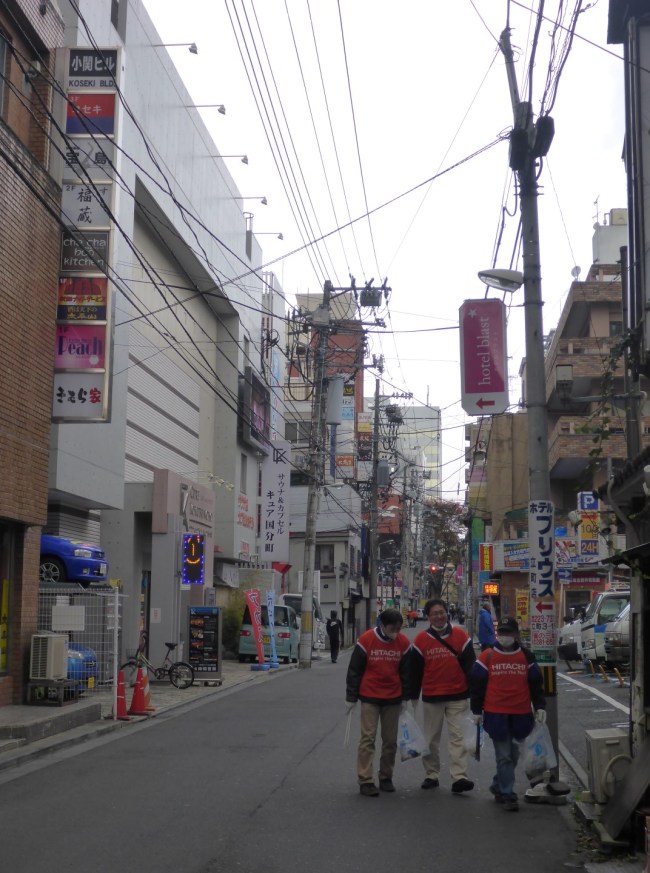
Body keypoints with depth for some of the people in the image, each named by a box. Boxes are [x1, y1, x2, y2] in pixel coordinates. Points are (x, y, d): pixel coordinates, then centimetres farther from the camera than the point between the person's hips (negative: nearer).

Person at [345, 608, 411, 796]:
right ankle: (365, 781, -2)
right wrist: (351, 697, -3)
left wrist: (405, 697, 10)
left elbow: (406, 672, 10)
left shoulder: (403, 643, -1)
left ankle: (386, 777, 21)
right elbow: (354, 670, -5)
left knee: (390, 740, 8)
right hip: (370, 697, -3)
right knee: (368, 738, -5)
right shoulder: (366, 640, -11)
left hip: (393, 699, 3)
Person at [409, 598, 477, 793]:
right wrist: (413, 696, 7)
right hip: (431, 697, 1)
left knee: (458, 737, -5)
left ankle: (459, 777, -7)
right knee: (431, 738, 11)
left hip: (458, 696, -1)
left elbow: (470, 665, 2)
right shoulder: (421, 640, -1)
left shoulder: (460, 636, -2)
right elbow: (415, 670, 5)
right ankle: (431, 775, 22)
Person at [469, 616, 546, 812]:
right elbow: (476, 684, 3)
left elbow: (536, 683, 10)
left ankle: (498, 786, 31)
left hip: (520, 714, 3)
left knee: (513, 754, 12)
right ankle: (508, 795, 2)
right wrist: (477, 710, 2)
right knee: (504, 755, -3)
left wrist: (540, 707, 3)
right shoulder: (487, 657, -1)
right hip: (495, 714, -3)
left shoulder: (526, 657, 6)